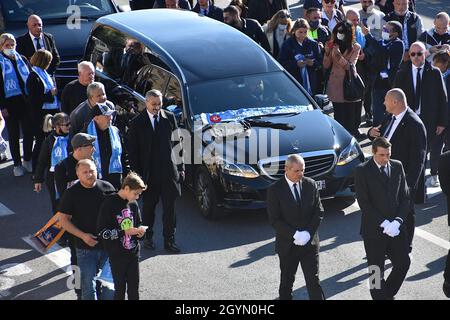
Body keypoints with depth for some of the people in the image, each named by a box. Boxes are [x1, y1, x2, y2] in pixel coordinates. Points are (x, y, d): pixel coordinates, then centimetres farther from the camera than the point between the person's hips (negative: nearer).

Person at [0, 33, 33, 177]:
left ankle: (27, 160, 22)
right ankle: (17, 164, 13)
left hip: (26, 102, 4)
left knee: (29, 132, 5)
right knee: (14, 135, 4)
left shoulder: (22, 59, 10)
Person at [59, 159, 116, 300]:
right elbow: (64, 220, -3)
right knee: (88, 285, 2)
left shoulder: (107, 187, -2)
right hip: (85, 247, -2)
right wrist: (82, 235, -15)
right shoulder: (71, 193, -6)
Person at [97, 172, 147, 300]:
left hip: (133, 253, 5)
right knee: (120, 289, 7)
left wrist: (140, 232, -6)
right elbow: (102, 232, -17)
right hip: (117, 256, -5)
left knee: (134, 289, 11)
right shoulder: (109, 204, -15)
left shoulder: (133, 204, 2)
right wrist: (125, 232, -22)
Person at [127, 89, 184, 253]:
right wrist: (136, 172, -7)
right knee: (148, 206, 12)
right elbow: (132, 151, -1)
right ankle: (148, 237, 27)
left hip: (169, 170, 1)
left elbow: (177, 143, 6)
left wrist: (180, 167, 4)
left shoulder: (169, 117, 3)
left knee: (169, 207, 4)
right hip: (148, 172, -1)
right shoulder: (137, 123, -3)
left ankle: (169, 240, 12)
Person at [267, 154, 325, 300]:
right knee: (287, 282, 13)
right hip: (287, 244, -2)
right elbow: (274, 220, -12)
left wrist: (308, 233, -12)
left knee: (313, 280, 1)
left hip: (310, 242, 2)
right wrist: (295, 234, -20)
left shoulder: (310, 185, 1)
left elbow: (319, 211, 1)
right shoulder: (275, 190, -9)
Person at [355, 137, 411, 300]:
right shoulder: (362, 170, -8)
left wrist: (397, 221, -9)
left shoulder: (397, 166, 5)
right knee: (377, 270, 3)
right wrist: (384, 223, -17)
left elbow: (405, 197, 5)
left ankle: (388, 294, 29)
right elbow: (364, 202, -12)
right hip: (374, 229, -4)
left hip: (396, 228, 4)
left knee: (403, 263, 6)